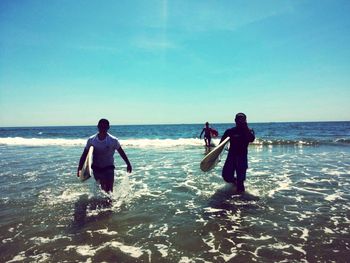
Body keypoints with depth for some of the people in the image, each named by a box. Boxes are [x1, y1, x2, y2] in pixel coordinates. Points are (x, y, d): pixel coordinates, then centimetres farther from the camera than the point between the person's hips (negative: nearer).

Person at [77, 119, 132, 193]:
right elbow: (84, 154, 0)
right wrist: (80, 168, -4)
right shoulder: (91, 140, -6)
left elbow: (121, 153, 0)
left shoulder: (113, 140, -11)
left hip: (108, 168, -2)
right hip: (96, 168, 2)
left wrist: (128, 164, 4)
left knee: (109, 190, -6)